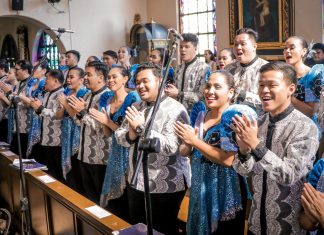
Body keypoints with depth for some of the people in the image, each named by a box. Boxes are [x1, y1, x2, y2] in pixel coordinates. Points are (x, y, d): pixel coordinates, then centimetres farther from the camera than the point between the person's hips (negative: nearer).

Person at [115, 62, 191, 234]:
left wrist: (142, 127, -26)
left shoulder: (175, 110, -16)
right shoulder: (136, 108, 7)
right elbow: (119, 135, 7)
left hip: (165, 186, -7)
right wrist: (130, 135, -15)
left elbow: (171, 146, -26)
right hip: (136, 182, 7)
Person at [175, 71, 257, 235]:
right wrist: (187, 142, -10)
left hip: (225, 193, -7)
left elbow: (228, 159, -25)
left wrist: (195, 141, -20)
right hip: (200, 189, 7)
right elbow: (185, 152, 13)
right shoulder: (201, 116, 6)